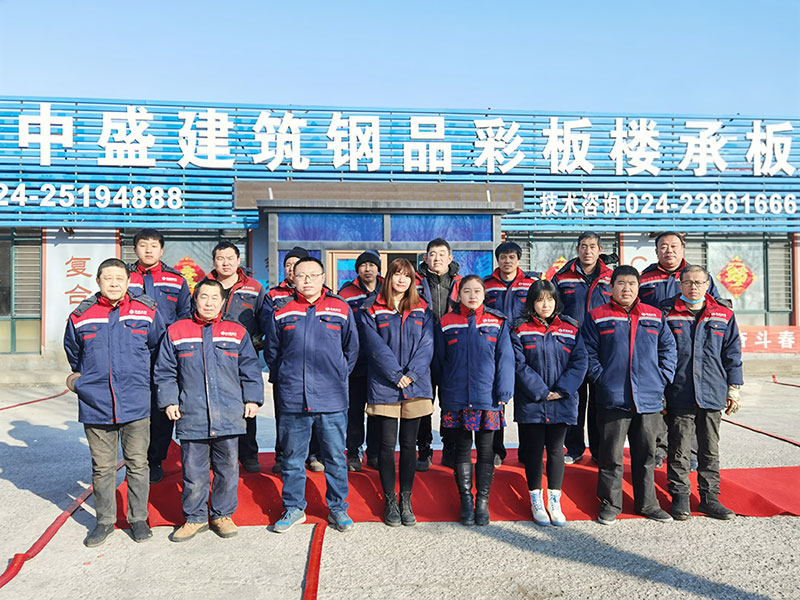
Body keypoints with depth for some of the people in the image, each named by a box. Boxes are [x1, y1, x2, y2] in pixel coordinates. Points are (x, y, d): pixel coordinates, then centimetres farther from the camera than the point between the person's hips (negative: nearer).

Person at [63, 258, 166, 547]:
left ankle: (138, 518, 23)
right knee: (102, 467, 11)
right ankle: (105, 520, 27)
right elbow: (73, 353, 22)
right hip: (95, 404, 1)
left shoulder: (146, 311, -1)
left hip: (136, 404, -1)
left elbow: (158, 348, 14)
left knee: (138, 464, 7)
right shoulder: (80, 316, 3)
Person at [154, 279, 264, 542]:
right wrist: (169, 401, 1)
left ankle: (222, 515, 27)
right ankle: (194, 518, 25)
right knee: (193, 472, 7)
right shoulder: (176, 332, 6)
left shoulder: (237, 332, 7)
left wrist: (252, 399, 3)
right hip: (191, 418, 0)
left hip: (229, 417, 1)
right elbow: (165, 372, 9)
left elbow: (250, 369, 9)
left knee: (227, 469, 9)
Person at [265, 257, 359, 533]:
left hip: (332, 399, 0)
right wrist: (286, 378, 10)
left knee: (335, 457, 8)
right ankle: (293, 508, 27)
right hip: (292, 399, 1)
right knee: (292, 458, 11)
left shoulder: (341, 309, 3)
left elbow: (352, 349, 12)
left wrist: (338, 376, 8)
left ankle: (338, 509, 23)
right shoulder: (282, 311, 4)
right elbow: (272, 352, 15)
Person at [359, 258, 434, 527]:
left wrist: (411, 373, -12)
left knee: (409, 445, 8)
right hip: (384, 387, -2)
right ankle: (390, 502, 16)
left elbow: (427, 345, 1)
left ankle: (406, 501, 19)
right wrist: (397, 375, -14)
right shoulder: (371, 310, 3)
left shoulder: (422, 310, 11)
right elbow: (376, 347, -6)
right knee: (387, 444, 2)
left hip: (416, 387, 2)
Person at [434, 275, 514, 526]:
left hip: (487, 398, 0)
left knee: (485, 450, 8)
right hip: (456, 399, 1)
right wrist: (443, 395, 7)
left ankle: (482, 501, 20)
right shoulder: (446, 323, 4)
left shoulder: (497, 322, 2)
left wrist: (504, 392, -6)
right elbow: (438, 362, 8)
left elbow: (505, 359, 1)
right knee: (462, 449, 9)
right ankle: (466, 501, 21)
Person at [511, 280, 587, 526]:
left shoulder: (570, 328, 4)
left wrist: (561, 390, -11)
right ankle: (536, 502, 21)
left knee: (556, 450, 8)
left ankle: (555, 502, 21)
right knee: (534, 451, 8)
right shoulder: (520, 330, -2)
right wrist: (541, 392, -14)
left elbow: (580, 361, -1)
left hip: (562, 402, 2)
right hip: (530, 402, -1)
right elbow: (519, 365, -8)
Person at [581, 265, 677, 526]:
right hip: (613, 399, -3)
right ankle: (610, 504, 18)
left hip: (649, 399, 3)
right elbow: (588, 353, 0)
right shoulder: (597, 317, 2)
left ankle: (647, 503, 28)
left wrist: (663, 379, 2)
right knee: (611, 455, 4)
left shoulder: (655, 316, 10)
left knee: (646, 454, 14)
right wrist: (601, 378, -9)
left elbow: (669, 349, 12)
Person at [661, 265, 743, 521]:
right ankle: (680, 497, 17)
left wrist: (733, 387, 7)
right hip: (679, 395, -2)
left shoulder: (724, 314, 6)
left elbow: (732, 353, 11)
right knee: (679, 449, 4)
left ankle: (710, 497, 24)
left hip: (713, 395, 3)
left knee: (710, 449, 12)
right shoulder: (667, 313, -1)